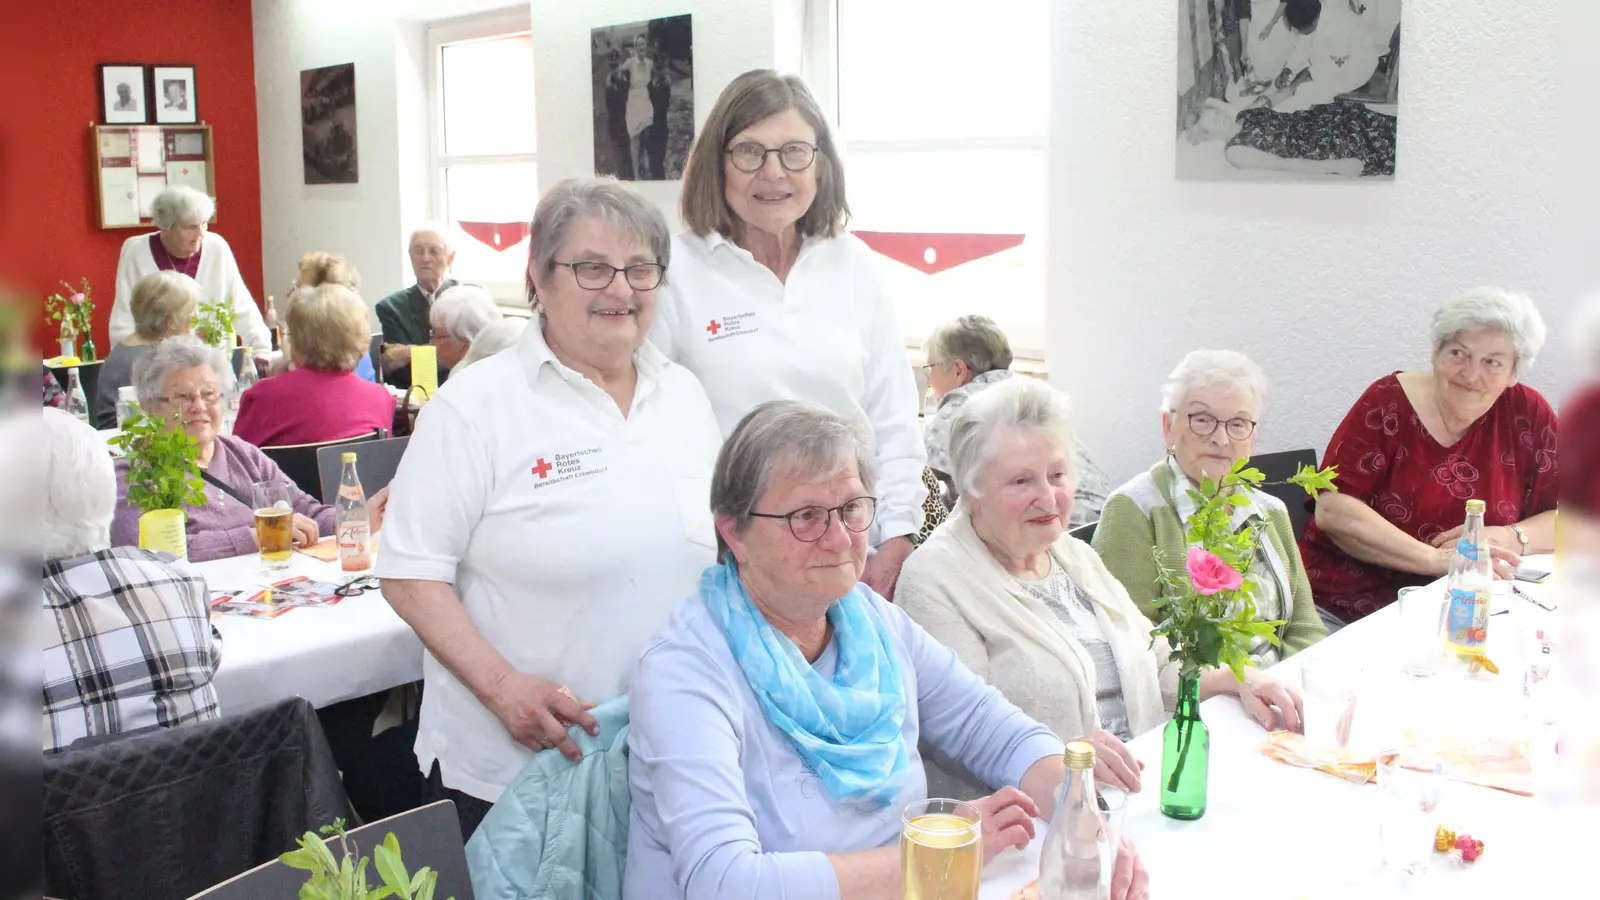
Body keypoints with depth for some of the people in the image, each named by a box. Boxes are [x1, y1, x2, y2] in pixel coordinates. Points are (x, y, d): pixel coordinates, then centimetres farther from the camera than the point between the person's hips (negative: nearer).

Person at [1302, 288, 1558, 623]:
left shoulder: (1527, 414, 4)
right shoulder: (1388, 404, -4)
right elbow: (1331, 510, -14)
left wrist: (1511, 538, -11)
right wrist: (1436, 559, -21)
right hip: (1349, 603, -5)